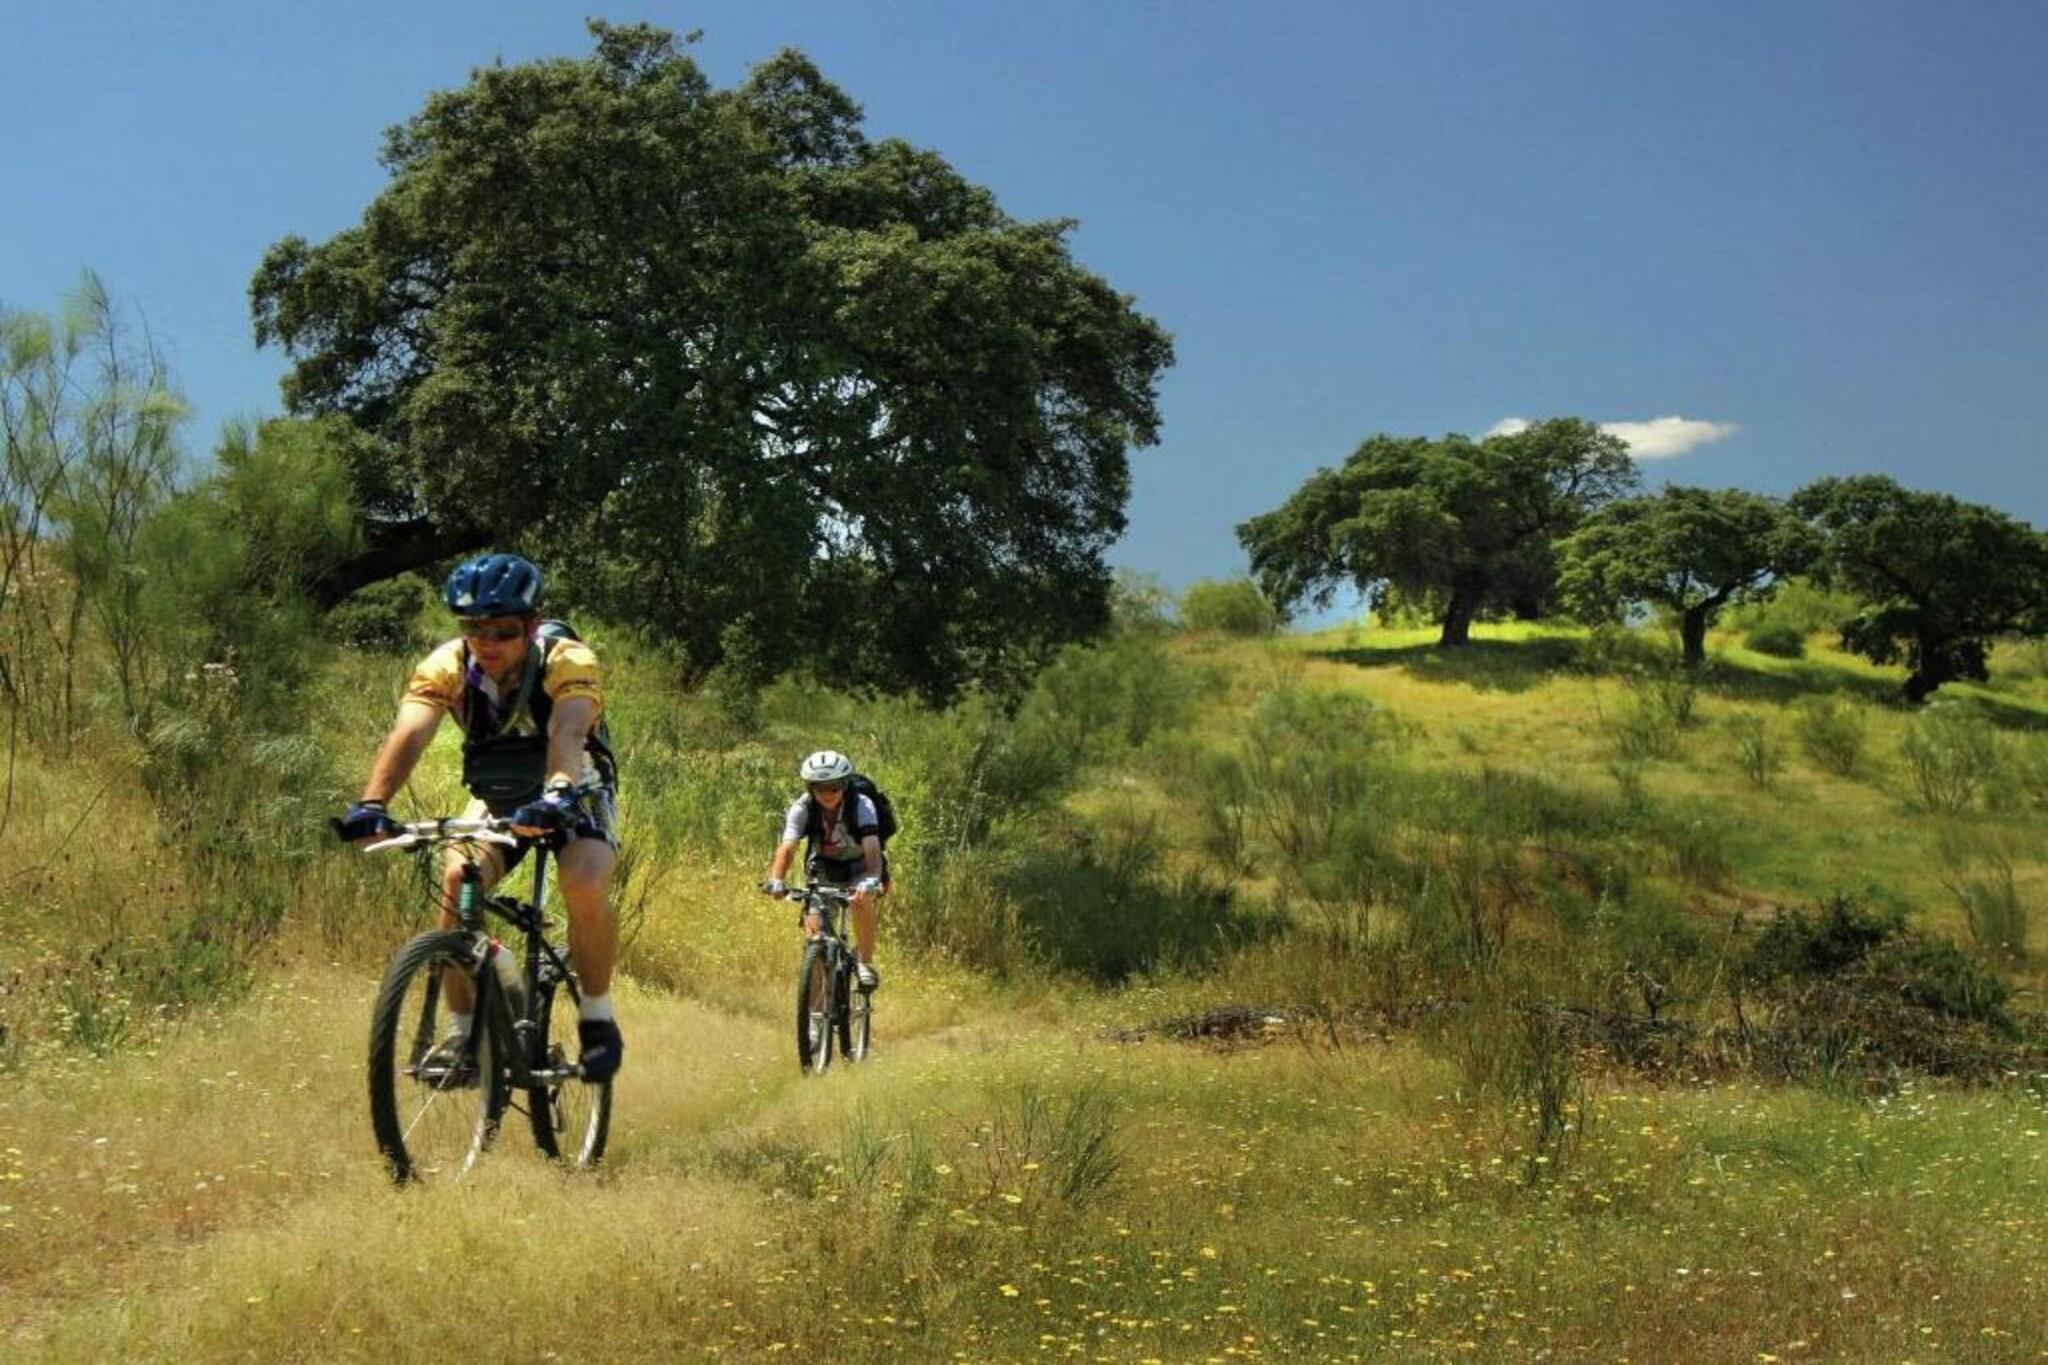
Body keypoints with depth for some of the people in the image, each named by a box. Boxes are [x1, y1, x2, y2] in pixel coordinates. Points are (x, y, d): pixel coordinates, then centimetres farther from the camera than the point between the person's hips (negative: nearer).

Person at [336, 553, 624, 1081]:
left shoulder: (568, 661, -29)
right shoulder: (447, 666, -21)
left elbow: (567, 733, -46)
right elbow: (408, 735, -36)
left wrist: (557, 796, -66)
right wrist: (372, 805, -53)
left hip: (577, 796, -3)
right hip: (497, 797, 3)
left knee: (585, 885, -30)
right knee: (456, 880, -24)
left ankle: (598, 1021, -9)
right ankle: (460, 1033, -10)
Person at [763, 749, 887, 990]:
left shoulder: (861, 806, -28)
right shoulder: (803, 809, -21)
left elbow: (872, 848, -41)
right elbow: (787, 847, -34)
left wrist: (871, 881, -61)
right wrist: (776, 880, -53)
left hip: (859, 870, -2)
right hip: (823, 872, 2)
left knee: (862, 900, -35)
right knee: (814, 927, -14)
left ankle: (865, 961, -15)